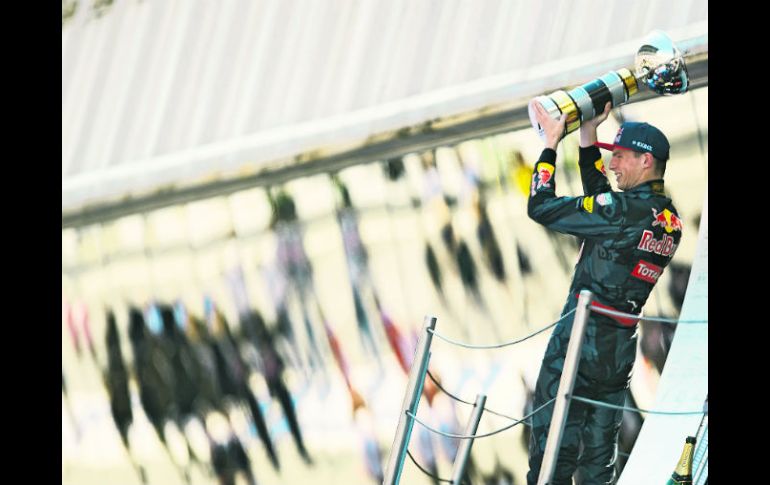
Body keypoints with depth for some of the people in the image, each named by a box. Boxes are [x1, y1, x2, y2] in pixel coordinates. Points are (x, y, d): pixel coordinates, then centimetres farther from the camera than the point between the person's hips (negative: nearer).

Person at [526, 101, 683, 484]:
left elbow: (541, 208, -12)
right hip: (622, 348, 8)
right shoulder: (670, 219, 9)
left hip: (581, 337, -8)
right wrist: (588, 137, 24)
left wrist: (550, 143, -2)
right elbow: (599, 202, 24)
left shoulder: (627, 209, -16)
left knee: (551, 452, -7)